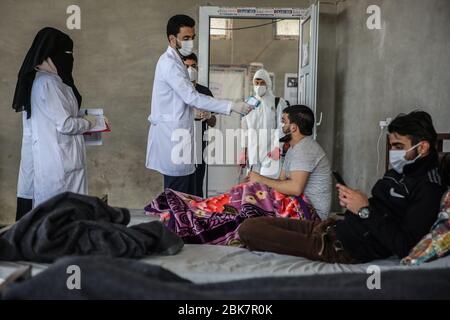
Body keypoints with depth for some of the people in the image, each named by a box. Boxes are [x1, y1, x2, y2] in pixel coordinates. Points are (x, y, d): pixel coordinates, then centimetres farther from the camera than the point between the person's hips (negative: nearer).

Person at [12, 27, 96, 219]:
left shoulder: (34, 80, 11)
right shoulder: (48, 83, -17)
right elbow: (64, 124, -19)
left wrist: (80, 119, 14)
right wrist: (89, 123, -2)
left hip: (41, 159, 9)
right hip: (56, 161, -9)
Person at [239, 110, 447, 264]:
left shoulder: (427, 188, -13)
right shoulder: (400, 171, 15)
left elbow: (405, 247, -21)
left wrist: (365, 210, -16)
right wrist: (351, 201, 3)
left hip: (347, 249, -9)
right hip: (336, 228, 9)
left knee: (248, 229, -17)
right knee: (249, 226, 6)